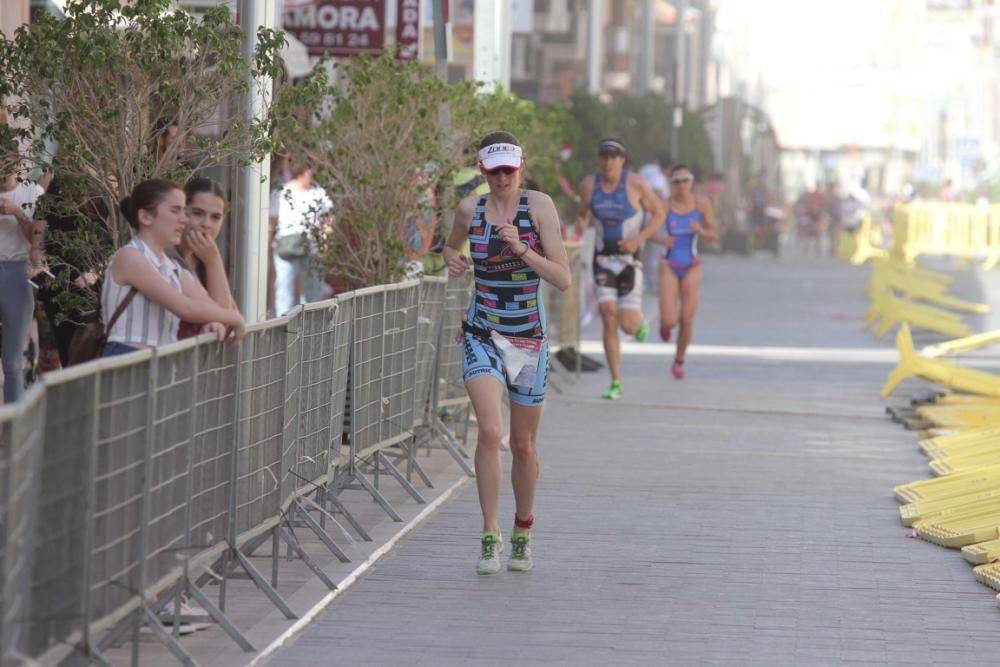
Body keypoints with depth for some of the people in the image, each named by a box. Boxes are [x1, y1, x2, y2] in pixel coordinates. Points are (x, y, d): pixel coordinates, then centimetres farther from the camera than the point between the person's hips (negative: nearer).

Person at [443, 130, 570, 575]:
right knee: (489, 431, -20)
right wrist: (452, 260, 1)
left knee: (524, 445, 10)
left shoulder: (539, 206, -7)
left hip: (529, 339, 0)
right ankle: (489, 538, -13)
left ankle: (522, 533, 32)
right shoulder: (470, 209, 0)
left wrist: (521, 249, -24)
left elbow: (563, 280, -12)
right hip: (482, 337, 0)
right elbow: (452, 246, 23)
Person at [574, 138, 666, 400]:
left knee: (628, 326, -9)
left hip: (629, 258, -2)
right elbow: (582, 214, 19)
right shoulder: (589, 185, 1)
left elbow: (659, 213, -1)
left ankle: (638, 321, 32)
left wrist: (639, 238, -15)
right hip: (603, 259, 2)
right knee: (608, 317, -11)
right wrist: (577, 239, 0)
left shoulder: (636, 184, -9)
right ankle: (616, 383, -2)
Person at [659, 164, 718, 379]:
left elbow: (714, 234, 3)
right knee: (668, 321, -8)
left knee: (686, 320, -2)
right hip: (669, 266, -1)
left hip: (691, 267, 1)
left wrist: (700, 230, -18)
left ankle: (679, 361, 22)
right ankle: (665, 325, 32)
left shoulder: (702, 204, -5)